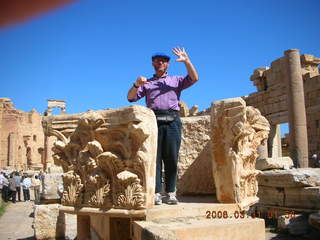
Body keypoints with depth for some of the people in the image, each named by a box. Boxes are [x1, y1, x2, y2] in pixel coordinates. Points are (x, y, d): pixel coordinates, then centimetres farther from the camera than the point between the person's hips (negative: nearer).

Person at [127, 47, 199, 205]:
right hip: (154, 121, 0)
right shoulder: (146, 83, 24)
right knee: (154, 158, -5)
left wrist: (186, 61, -6)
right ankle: (156, 193, -4)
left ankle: (171, 193, 2)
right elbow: (131, 97, 12)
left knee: (172, 159, -3)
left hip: (172, 121, 0)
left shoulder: (176, 81, 23)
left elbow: (194, 79, 6)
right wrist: (136, 84, -8)